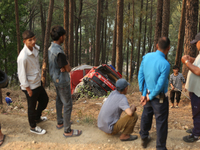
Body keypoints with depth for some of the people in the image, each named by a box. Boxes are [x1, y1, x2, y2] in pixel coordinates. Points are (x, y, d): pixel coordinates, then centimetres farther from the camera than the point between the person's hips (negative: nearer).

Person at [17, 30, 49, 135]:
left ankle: (37, 118, 49)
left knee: (44, 99, 25)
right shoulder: (23, 57, -28)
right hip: (30, 86, -8)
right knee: (32, 107, 10)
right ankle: (33, 127, 33)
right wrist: (28, 89, -15)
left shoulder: (35, 48, -3)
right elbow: (21, 75, -21)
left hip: (38, 83, 8)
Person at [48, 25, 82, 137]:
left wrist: (65, 65, -13)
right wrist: (67, 66, -2)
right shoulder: (59, 52, -31)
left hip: (56, 79, 10)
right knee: (68, 105, 2)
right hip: (62, 82, -10)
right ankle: (67, 131, 14)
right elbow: (68, 69, -21)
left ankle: (60, 122, 42)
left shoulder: (51, 48, 1)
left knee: (59, 101, 24)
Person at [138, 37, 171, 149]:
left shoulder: (146, 57, -8)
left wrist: (144, 93, 3)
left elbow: (140, 75, -2)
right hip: (159, 98, -6)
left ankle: (144, 138, 44)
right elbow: (160, 85, -22)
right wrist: (150, 97, -6)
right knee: (161, 122, 8)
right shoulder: (165, 64, -26)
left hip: (148, 93, 7)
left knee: (146, 116, 25)